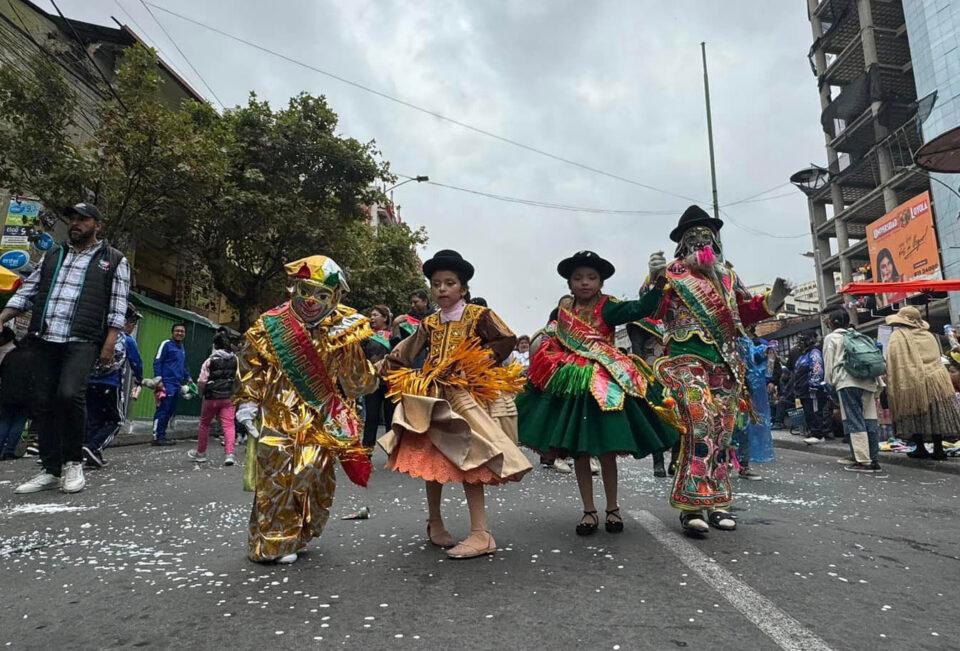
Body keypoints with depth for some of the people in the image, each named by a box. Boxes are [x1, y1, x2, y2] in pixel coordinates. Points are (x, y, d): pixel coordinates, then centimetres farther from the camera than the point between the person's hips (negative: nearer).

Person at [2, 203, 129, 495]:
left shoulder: (114, 260, 7)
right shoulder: (52, 256, 22)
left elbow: (117, 306, 0)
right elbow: (27, 291, 19)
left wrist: (110, 343, -9)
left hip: (83, 341, -5)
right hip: (43, 339, 6)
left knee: (69, 394, -24)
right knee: (43, 403, 4)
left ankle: (73, 462, -6)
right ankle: (51, 471, 13)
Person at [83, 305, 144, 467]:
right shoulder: (128, 340, -1)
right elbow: (136, 363, 4)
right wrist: (138, 382, 18)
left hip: (90, 382, 5)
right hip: (111, 385, -5)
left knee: (93, 419, 14)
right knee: (115, 420, 8)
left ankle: (93, 456, 11)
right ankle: (93, 447, -10)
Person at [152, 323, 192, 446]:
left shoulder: (182, 348, 20)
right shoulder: (166, 344, -4)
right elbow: (157, 362, -9)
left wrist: (188, 377, 17)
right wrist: (158, 379, -17)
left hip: (177, 384, 8)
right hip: (167, 384, -8)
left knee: (170, 411, 9)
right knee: (163, 410, -8)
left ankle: (162, 435, 16)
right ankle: (157, 437, -4)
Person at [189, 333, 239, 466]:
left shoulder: (210, 360, -8)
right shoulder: (235, 359, 2)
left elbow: (202, 381, -11)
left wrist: (202, 392, 7)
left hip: (212, 397, -2)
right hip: (229, 397, 2)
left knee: (204, 424, 15)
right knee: (228, 425, -2)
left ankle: (200, 453, 28)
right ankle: (229, 454, -14)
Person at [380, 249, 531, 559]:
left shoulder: (478, 315, 0)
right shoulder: (429, 323, 13)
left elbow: (506, 340, -7)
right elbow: (400, 357, 18)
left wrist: (474, 364, -7)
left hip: (465, 395, -5)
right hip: (430, 398, 5)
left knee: (466, 460, -12)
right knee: (430, 460, 10)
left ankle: (481, 534, -6)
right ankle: (434, 523, 27)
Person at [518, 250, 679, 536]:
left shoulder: (606, 307, -4)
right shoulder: (563, 307, 8)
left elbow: (640, 309, -21)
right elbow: (551, 339, 24)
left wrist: (657, 282, -32)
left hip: (603, 385, -4)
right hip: (568, 384, 4)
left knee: (606, 449, 3)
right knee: (578, 452, 7)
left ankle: (612, 508, 22)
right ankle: (589, 511, 20)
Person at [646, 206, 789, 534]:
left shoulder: (727, 274, 21)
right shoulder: (672, 272, 4)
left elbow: (745, 313, 24)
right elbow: (652, 312, -5)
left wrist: (773, 299, 9)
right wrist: (655, 279, -18)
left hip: (726, 361, 6)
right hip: (687, 355, -6)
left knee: (722, 429, 7)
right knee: (700, 423, -20)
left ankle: (716, 502, 16)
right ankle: (692, 504, -16)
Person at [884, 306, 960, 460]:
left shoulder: (897, 336, -5)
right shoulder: (928, 335, 14)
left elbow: (895, 362, -10)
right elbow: (936, 357, 17)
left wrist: (892, 388, -9)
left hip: (912, 382, -6)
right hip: (936, 378, 6)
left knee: (915, 416, 4)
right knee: (936, 415, 10)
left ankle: (921, 449, 6)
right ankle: (938, 449, 15)